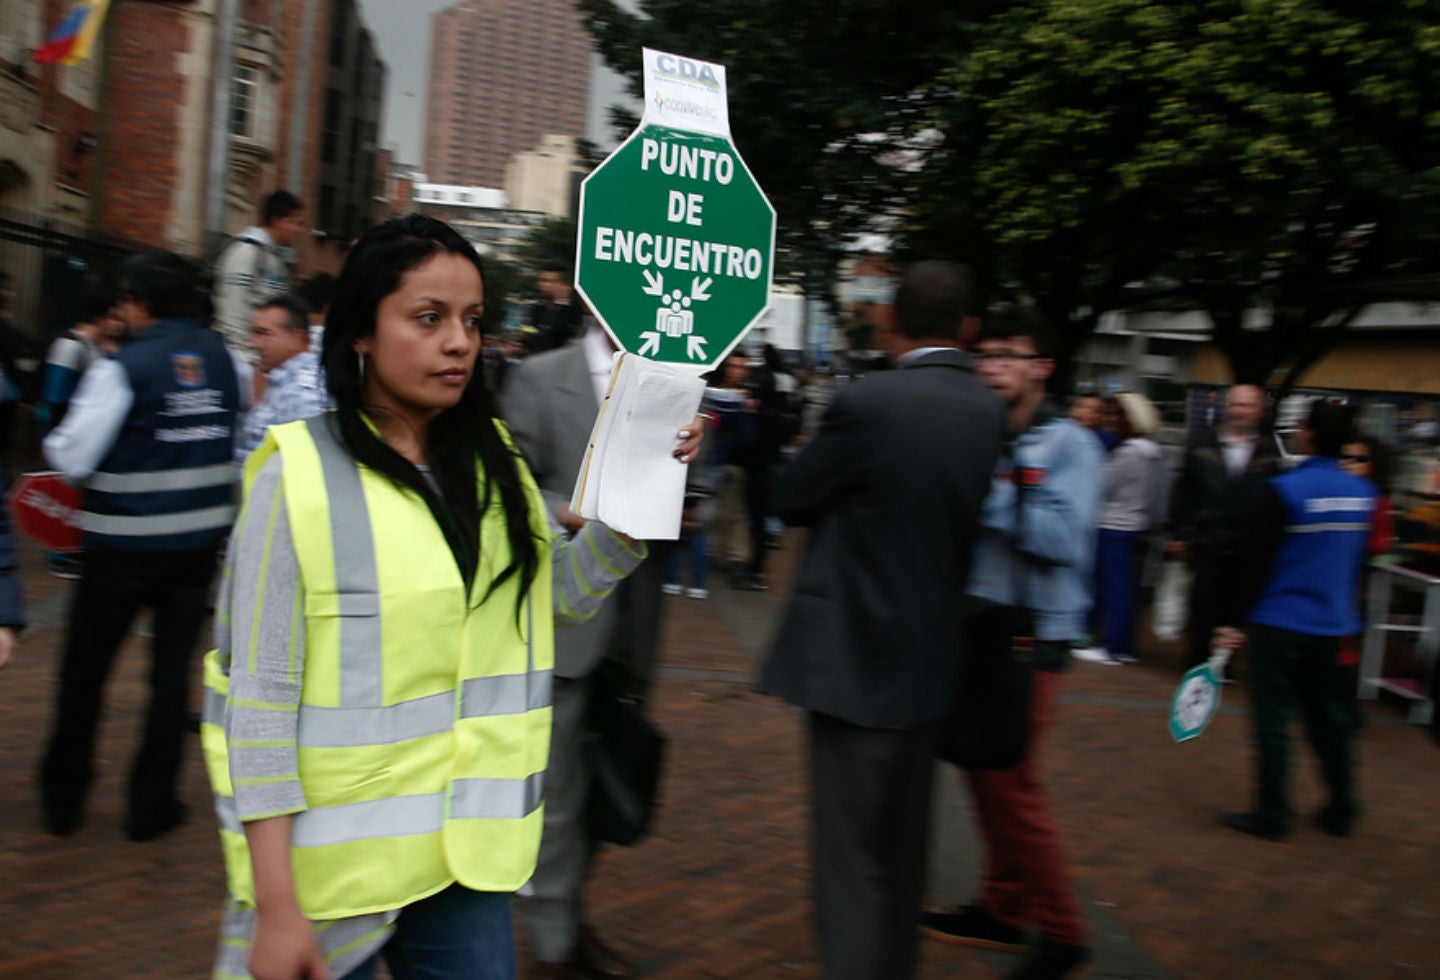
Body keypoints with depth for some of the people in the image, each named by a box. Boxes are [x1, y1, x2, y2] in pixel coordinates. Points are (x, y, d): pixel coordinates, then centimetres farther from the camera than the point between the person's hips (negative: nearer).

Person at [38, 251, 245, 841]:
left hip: (125, 543, -3)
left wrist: (54, 442, 8)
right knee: (172, 671, 10)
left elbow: (72, 458, -13)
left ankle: (62, 798, 28)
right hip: (200, 540, 3)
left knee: (85, 671, 15)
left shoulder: (122, 370, -14)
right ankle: (152, 805, 17)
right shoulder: (225, 360, 0)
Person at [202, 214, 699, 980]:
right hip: (334, 862, -4)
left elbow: (566, 592, 9)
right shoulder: (301, 476, -13)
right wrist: (275, 906, -12)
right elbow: (258, 700, -12)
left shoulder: (491, 462, 3)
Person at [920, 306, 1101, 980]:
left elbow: (1061, 538, -21)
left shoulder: (1068, 445, -9)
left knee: (1010, 783, -2)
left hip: (1032, 639, -6)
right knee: (985, 774, 13)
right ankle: (1001, 911, 29)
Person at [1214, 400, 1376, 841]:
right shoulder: (1363, 492, 2)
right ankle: (1342, 810, 27)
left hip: (1279, 622, -6)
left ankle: (1272, 816, 10)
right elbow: (1357, 563, 12)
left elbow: (1256, 562, -14)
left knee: (1272, 719, 3)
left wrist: (1237, 620, -8)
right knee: (1328, 714, 18)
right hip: (1332, 623, 6)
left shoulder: (1285, 490, -16)